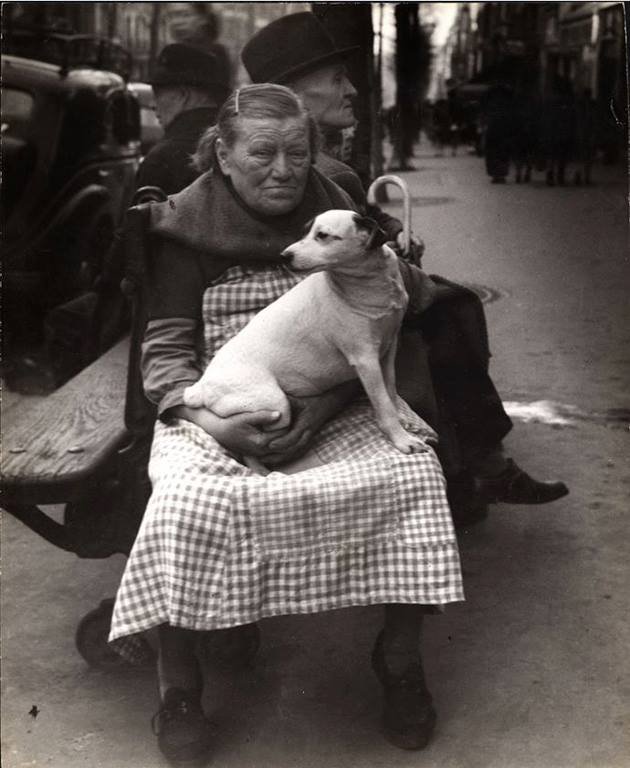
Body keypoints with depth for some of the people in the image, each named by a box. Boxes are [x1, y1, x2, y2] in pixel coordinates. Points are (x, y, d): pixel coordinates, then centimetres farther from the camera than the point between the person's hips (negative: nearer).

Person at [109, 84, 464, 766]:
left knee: (412, 471, -25)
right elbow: (167, 348, -1)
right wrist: (213, 425, -21)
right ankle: (178, 690, -10)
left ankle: (400, 660, -6)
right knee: (189, 499, -32)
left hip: (332, 404, 2)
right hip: (219, 409, -2)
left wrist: (325, 407, -15)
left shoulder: (336, 216, 8)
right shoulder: (184, 225, 2)